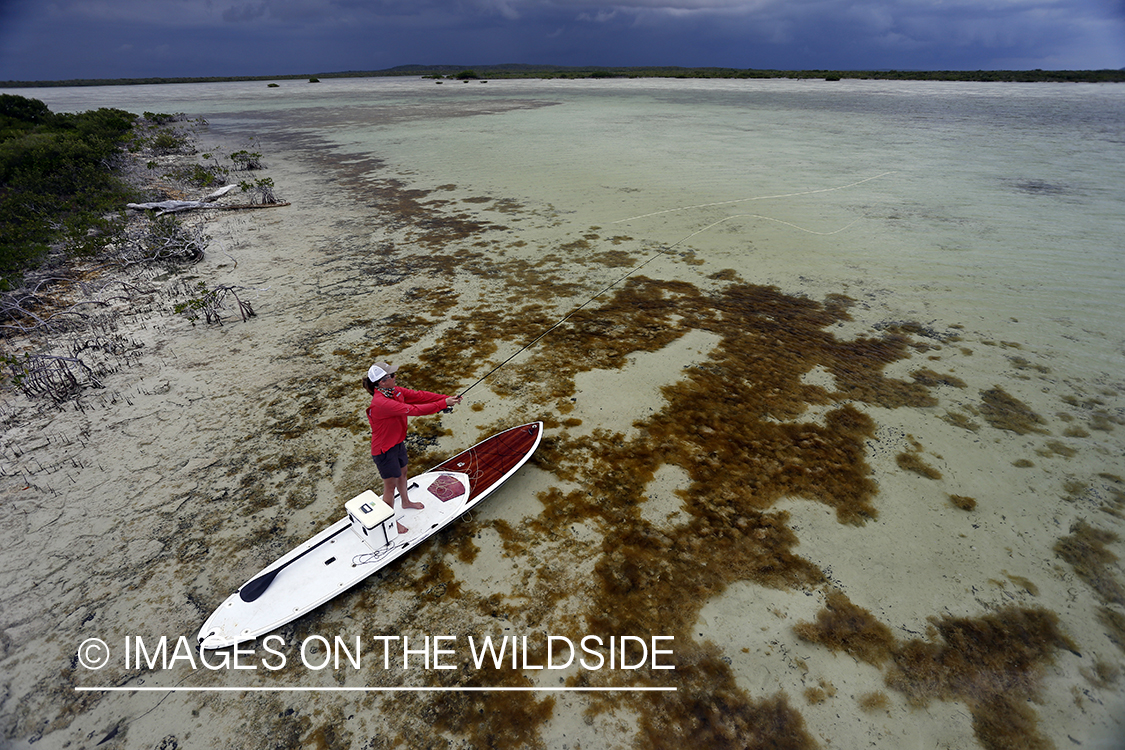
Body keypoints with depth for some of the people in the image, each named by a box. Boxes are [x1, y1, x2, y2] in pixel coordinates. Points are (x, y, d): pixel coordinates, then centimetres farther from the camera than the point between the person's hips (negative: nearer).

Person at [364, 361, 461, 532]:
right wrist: (443, 404, -35)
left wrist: (447, 398, -20)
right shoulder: (381, 403, -36)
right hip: (384, 450, -9)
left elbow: (418, 395, -10)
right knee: (390, 485, 10)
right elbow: (413, 410, -38)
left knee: (402, 473, 30)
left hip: (398, 443, 9)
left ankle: (406, 502, 57)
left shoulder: (394, 391, -7)